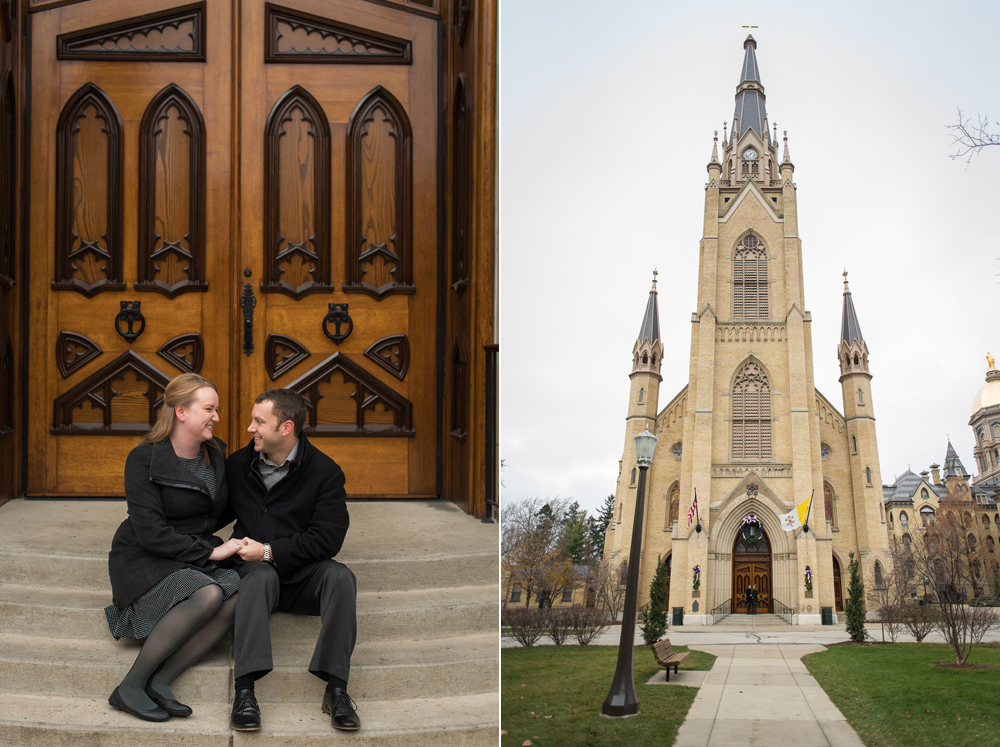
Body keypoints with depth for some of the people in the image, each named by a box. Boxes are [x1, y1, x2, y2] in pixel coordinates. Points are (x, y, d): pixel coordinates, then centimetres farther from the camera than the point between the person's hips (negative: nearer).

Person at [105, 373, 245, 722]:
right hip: (143, 560, -6)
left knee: (237, 597, -27)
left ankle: (159, 682, -25)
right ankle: (131, 687, -23)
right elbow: (150, 532, -18)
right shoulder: (144, 459, -11)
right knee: (208, 596, -34)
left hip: (191, 559, 6)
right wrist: (209, 552, -18)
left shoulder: (216, 454, 9)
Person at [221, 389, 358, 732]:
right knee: (260, 576, -35)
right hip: (254, 570, 0)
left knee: (339, 575, -31)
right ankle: (244, 688, -43)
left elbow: (327, 539, -9)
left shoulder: (325, 471, -2)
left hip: (302, 575, 0)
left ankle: (336, 687, -31)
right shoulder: (237, 465, 8)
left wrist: (270, 551, -14)